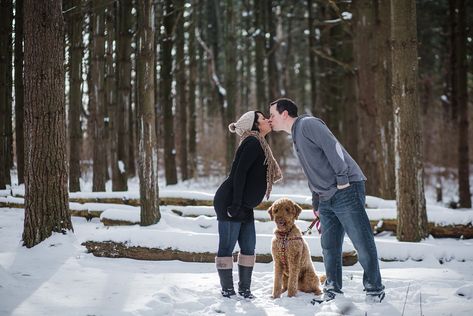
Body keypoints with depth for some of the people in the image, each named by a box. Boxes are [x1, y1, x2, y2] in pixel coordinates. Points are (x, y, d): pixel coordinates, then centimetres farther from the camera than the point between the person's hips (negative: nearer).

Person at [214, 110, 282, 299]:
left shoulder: (258, 144, 17)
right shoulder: (253, 143, -13)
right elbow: (239, 173, -21)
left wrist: (243, 205, 18)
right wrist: (235, 205, -23)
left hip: (244, 207, 10)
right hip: (229, 204, -10)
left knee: (248, 247, 9)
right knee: (227, 247, -3)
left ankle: (244, 289, 17)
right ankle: (227, 290, 3)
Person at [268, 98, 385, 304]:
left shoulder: (308, 124, -8)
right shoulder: (295, 138, 21)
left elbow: (332, 146, -19)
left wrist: (342, 179, -20)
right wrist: (316, 203, 22)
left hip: (346, 190, -10)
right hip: (326, 198, 10)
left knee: (363, 242, -3)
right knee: (329, 247, 10)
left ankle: (375, 289, 6)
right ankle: (333, 290, 19)